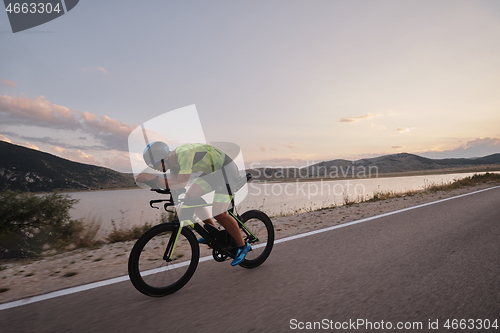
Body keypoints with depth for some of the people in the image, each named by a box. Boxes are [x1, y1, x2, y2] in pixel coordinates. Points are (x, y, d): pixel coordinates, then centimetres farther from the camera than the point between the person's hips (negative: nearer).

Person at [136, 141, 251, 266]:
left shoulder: (185, 153, -29)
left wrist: (154, 178, -33)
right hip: (212, 171, 9)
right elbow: (172, 183, 2)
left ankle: (243, 246, 3)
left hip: (227, 169, -9)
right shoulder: (174, 159, 0)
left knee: (219, 213, -17)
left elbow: (181, 184, -33)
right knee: (191, 197, 1)